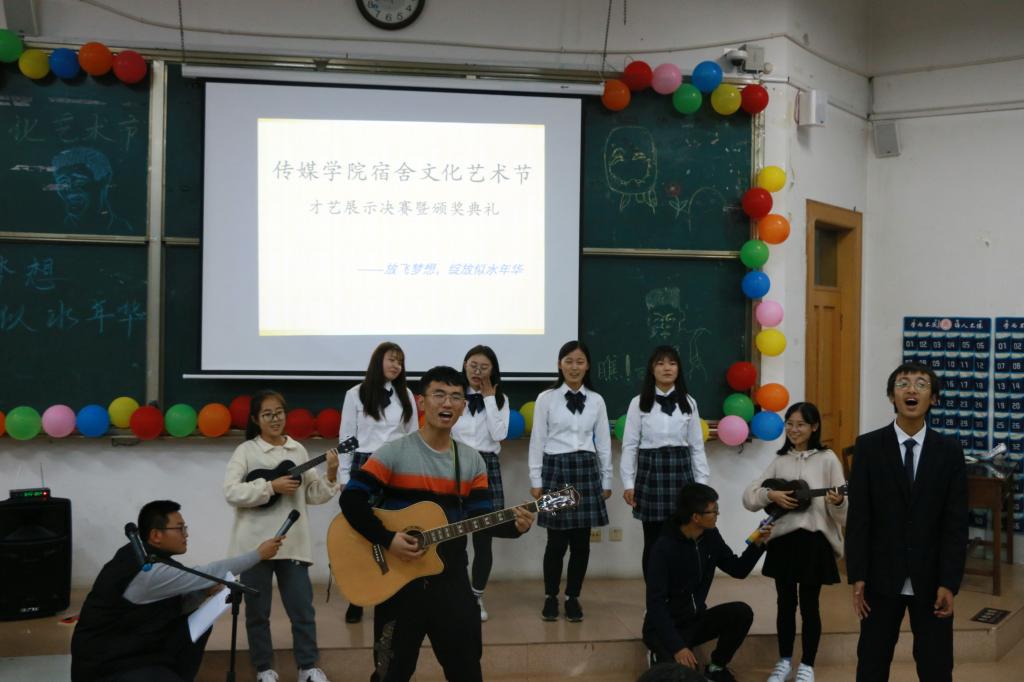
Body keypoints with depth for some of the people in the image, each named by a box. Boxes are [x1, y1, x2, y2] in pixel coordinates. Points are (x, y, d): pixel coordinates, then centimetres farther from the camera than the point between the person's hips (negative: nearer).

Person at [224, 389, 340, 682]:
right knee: (257, 610, 9)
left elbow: (312, 495, 11)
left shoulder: (298, 450, 8)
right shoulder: (246, 450, -2)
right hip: (255, 544, -2)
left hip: (292, 542, 2)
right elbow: (231, 492, -13)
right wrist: (271, 487, -18)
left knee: (302, 608, 5)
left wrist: (330, 477, -6)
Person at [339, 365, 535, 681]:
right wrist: (387, 540, -22)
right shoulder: (394, 453, -8)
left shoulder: (472, 461, 5)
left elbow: (480, 519, 3)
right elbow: (351, 500, -13)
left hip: (451, 579, 4)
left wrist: (514, 526, -16)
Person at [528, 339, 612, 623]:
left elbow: (603, 442, 9)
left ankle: (573, 597, 19)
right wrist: (536, 480, -2)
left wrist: (606, 480, 8)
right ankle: (550, 597, 17)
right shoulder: (546, 399, -1)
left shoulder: (596, 400, 6)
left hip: (587, 470, 2)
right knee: (557, 540, -1)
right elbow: (537, 441, 0)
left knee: (581, 540, 5)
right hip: (556, 469, -2)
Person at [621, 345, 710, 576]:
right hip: (651, 471, -1)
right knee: (652, 540, 4)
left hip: (680, 471, 1)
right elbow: (629, 445, 0)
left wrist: (702, 483, 3)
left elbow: (697, 447, 7)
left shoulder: (688, 403, 7)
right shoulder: (639, 403, 0)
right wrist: (628, 483, -5)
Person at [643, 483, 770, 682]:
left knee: (741, 612, -18)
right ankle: (662, 656, 5)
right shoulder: (664, 548, -25)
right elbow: (655, 604, -28)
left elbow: (738, 570, 7)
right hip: (665, 626, -6)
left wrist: (757, 544, -10)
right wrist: (677, 647, -35)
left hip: (695, 620, 6)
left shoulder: (710, 536, -4)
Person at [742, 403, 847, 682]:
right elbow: (748, 496, 5)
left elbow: (843, 512, -5)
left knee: (809, 604, 4)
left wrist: (838, 502, -26)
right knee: (785, 602, 11)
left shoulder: (827, 459, -3)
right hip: (783, 539, 3)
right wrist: (770, 495, -12)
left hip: (814, 540, -3)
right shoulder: (780, 461, 8)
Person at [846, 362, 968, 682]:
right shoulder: (868, 446, -2)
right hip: (882, 575, 0)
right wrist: (857, 576, -8)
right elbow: (858, 516, -4)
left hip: (931, 578, 1)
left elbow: (956, 522, -2)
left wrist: (949, 582, -8)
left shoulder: (949, 450, 0)